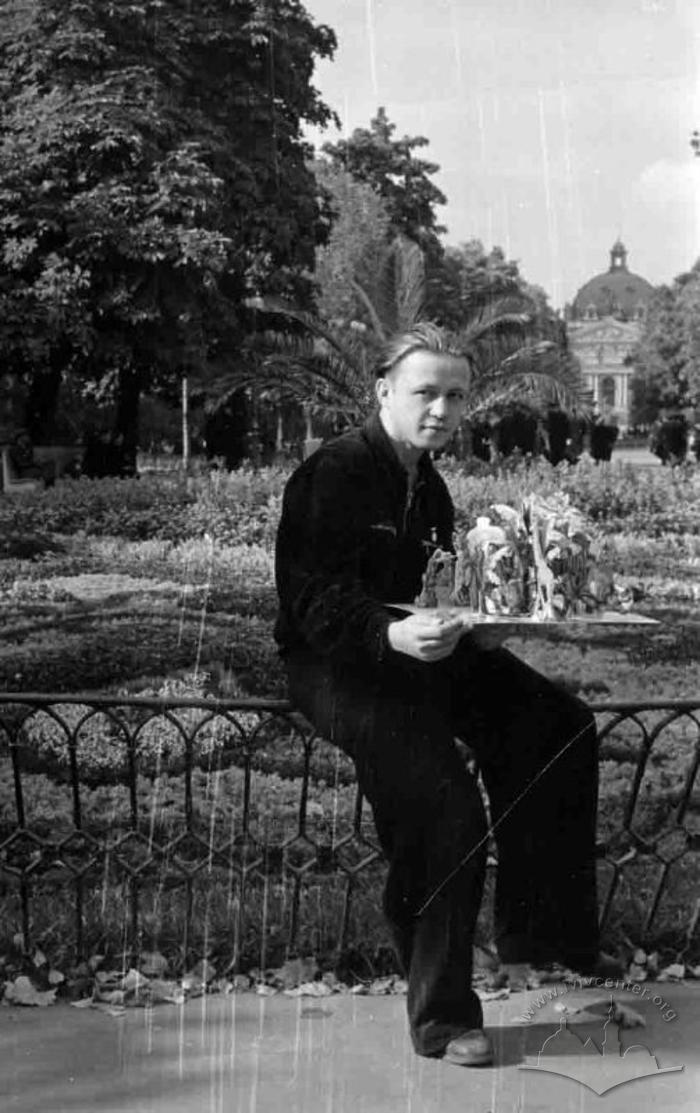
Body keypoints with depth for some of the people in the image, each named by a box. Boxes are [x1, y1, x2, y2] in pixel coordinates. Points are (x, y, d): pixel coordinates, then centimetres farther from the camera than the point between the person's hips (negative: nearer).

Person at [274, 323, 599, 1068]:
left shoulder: (427, 485, 17)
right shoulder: (334, 473, -10)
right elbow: (316, 600, -19)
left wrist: (475, 616, 1)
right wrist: (391, 635, -36)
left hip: (422, 651, 8)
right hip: (335, 665, -8)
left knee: (558, 726, -13)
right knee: (443, 805, -26)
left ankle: (529, 936, -6)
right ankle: (440, 1016, -11)